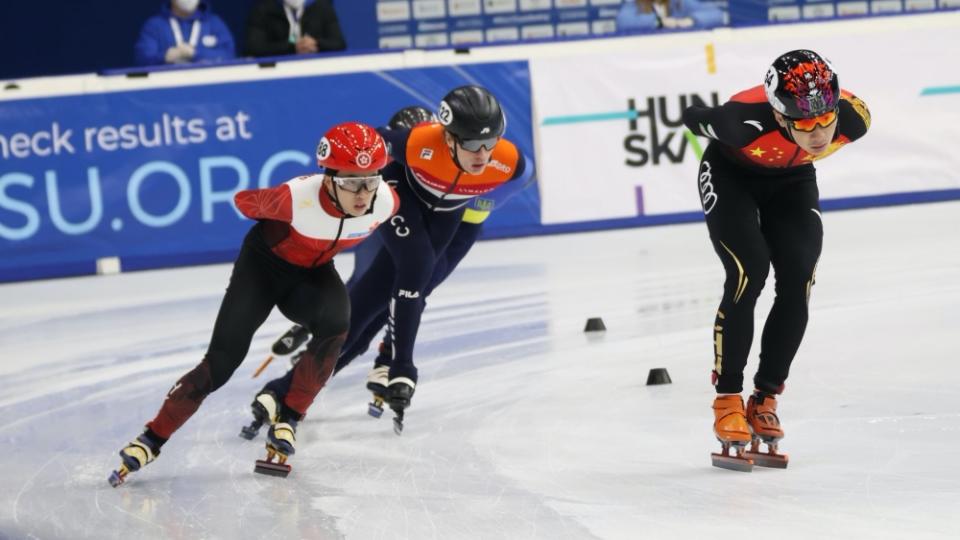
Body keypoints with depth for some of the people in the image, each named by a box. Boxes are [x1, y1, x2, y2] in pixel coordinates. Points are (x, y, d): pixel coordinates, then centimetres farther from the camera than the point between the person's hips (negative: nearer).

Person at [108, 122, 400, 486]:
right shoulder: (296, 198, -36)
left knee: (335, 324, -31)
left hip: (312, 273, 3)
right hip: (264, 264, -3)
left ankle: (286, 419, -14)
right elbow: (244, 201, -13)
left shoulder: (386, 203, -26)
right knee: (221, 363, -12)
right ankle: (153, 438, 3)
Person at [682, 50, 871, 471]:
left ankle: (764, 401, 4)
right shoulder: (747, 120, -43)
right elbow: (694, 119, -20)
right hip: (731, 175, -4)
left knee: (797, 283, -10)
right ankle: (728, 400, -8)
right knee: (748, 272, -20)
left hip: (791, 180, 4)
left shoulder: (853, 118, -32)